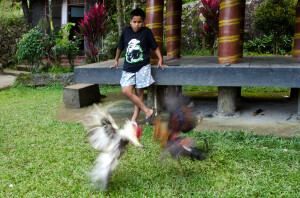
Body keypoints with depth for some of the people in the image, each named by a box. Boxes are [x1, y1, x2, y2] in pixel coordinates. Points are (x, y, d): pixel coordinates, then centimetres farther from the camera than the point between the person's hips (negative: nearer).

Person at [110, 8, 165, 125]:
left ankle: (134, 118, 9)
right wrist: (116, 61, 26)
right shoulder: (126, 32, 5)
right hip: (128, 67, 3)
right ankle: (148, 111, -4)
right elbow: (120, 47, 19)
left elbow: (155, 47, 6)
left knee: (139, 92, 0)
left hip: (143, 67, -3)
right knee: (126, 91, -11)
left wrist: (160, 60, -3)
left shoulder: (146, 32, -1)